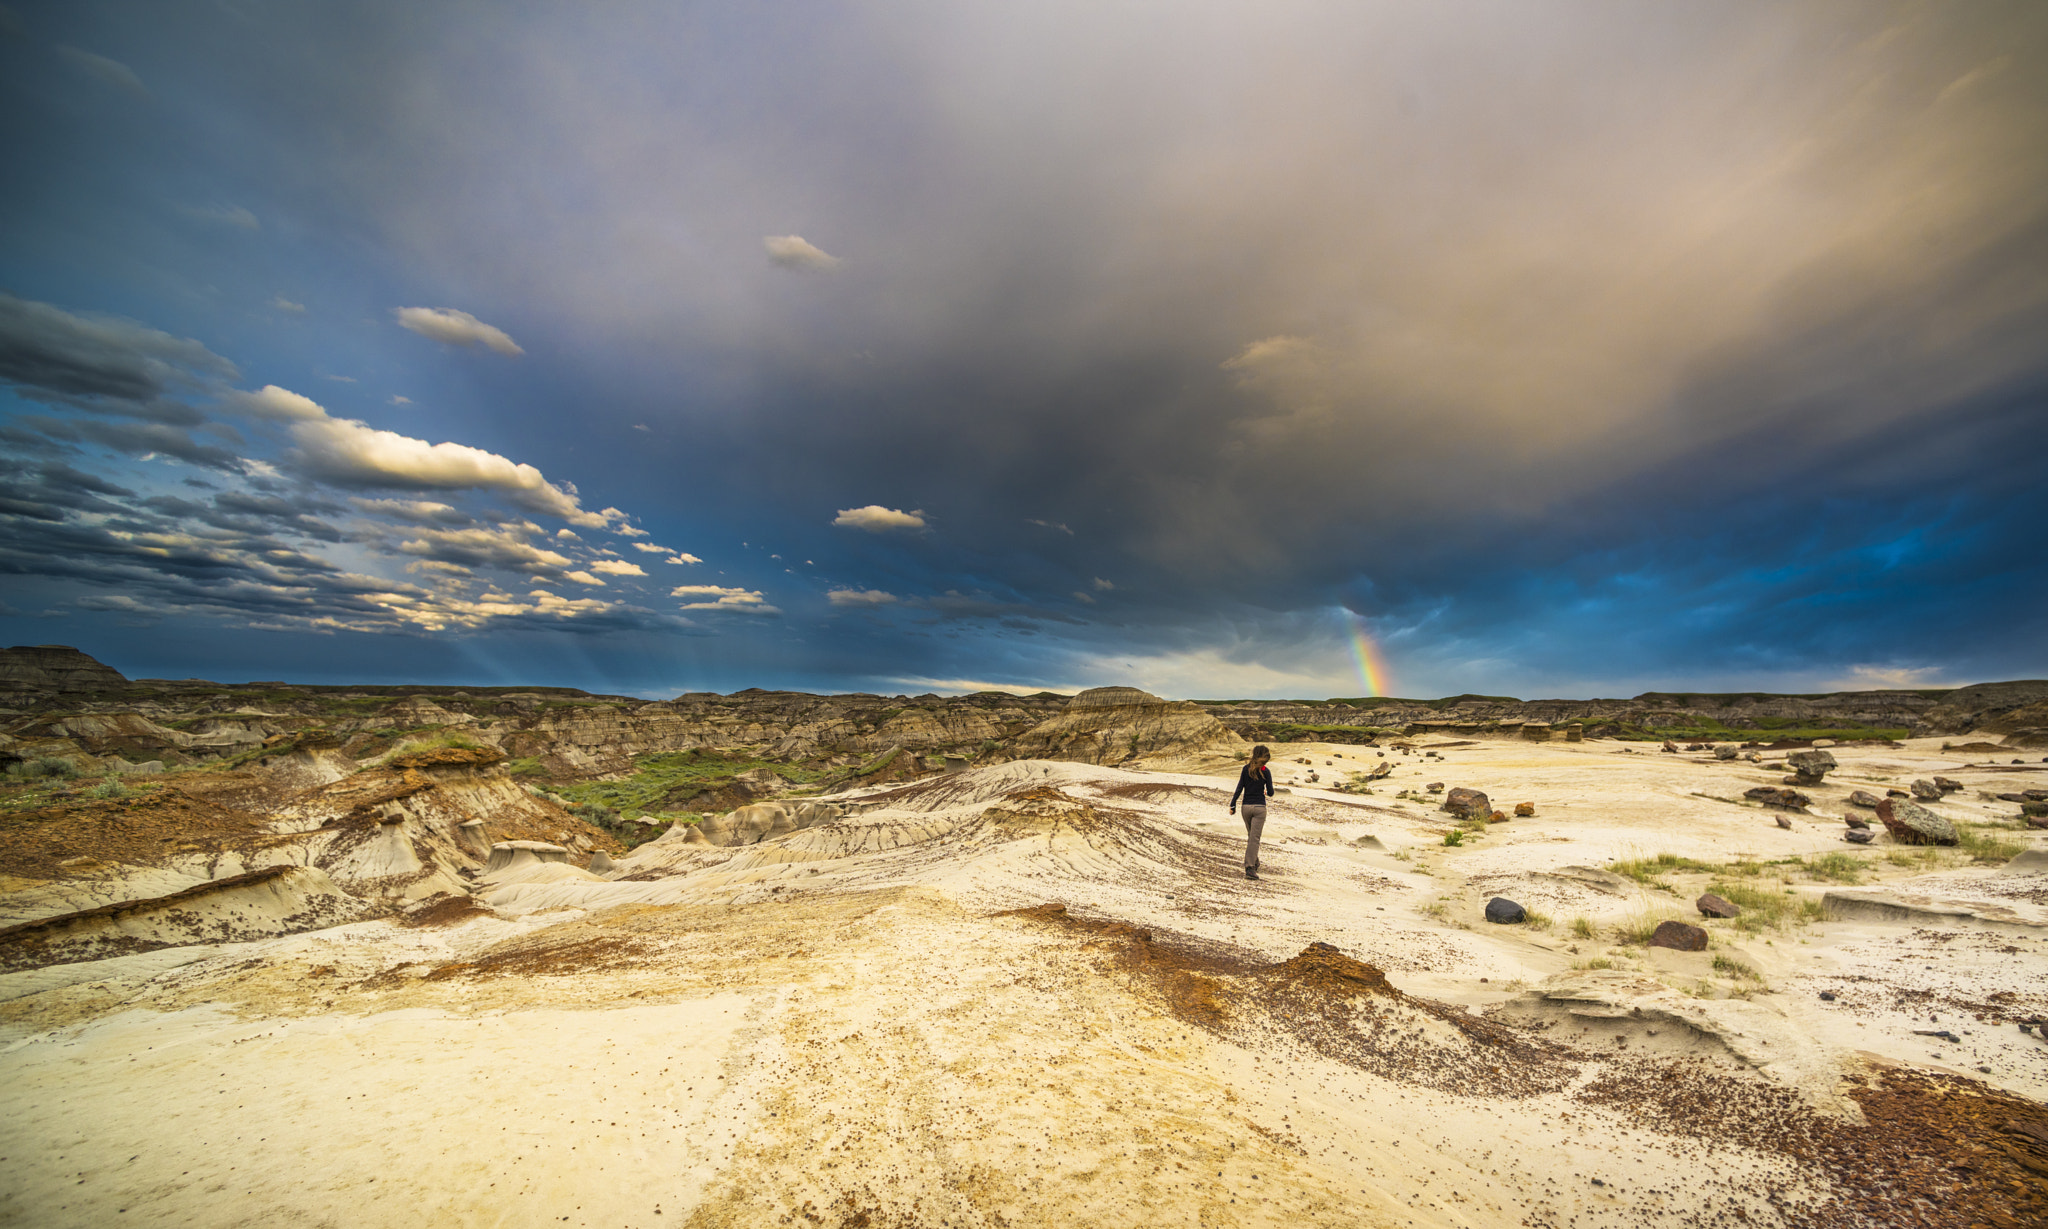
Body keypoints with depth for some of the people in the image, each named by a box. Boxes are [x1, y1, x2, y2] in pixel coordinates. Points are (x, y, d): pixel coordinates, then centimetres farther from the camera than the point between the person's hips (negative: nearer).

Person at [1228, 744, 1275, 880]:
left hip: (1246, 806, 3)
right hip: (1259, 807, -3)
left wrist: (1232, 805, 2)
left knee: (1250, 836, 19)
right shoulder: (1266, 771, -5)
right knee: (1254, 838, -4)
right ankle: (1250, 867, -13)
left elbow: (1239, 788, -3)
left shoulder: (1246, 769, 0)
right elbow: (1270, 793, 0)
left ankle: (1254, 864, 30)